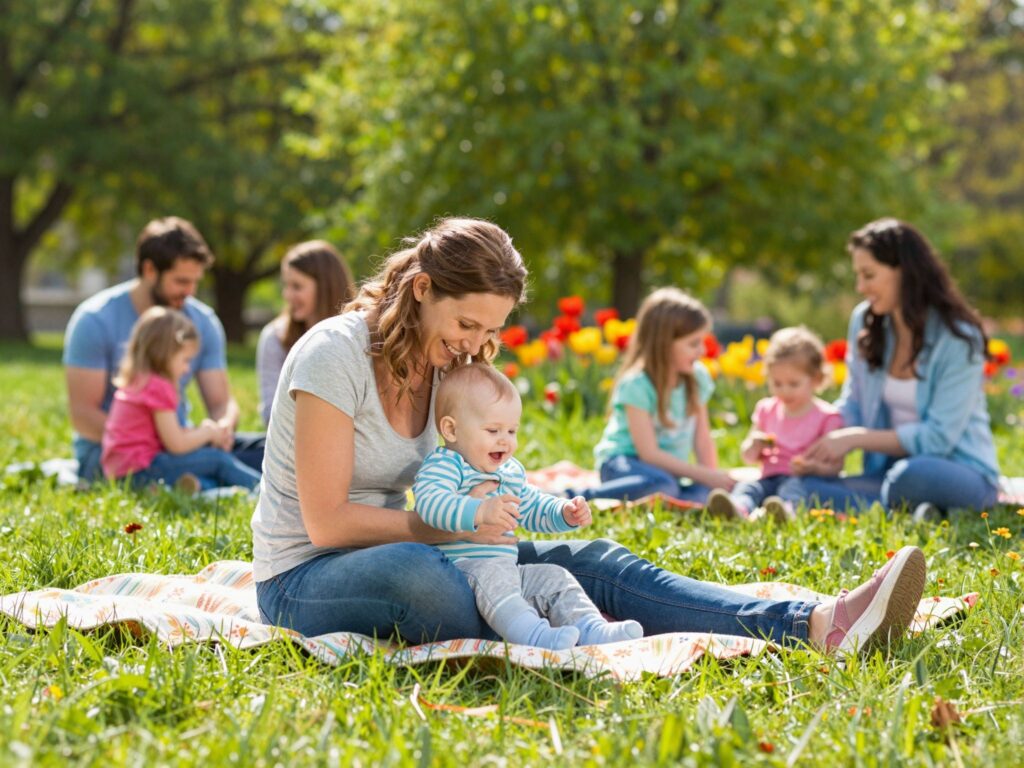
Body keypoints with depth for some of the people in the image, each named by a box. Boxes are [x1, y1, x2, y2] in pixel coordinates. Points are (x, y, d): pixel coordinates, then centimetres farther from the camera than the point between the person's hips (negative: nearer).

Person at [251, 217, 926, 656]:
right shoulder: (335, 354, -18)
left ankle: (817, 626, -24)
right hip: (304, 580, -7)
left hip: (404, 562, 7)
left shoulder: (440, 359, 5)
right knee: (416, 572, -45)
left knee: (591, 563, -13)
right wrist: (454, 525, -19)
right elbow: (326, 522, -20)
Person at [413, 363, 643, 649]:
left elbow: (532, 508, 33)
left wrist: (565, 514, 12)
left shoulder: (511, 471, 21)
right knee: (492, 573, -37)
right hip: (461, 569, -10)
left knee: (554, 577, 1)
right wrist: (480, 511, -43)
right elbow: (429, 503, -30)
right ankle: (533, 635, -54)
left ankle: (591, 629, -11)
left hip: (506, 569, 10)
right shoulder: (444, 465, -10)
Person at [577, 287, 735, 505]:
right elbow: (649, 453, -20)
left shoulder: (697, 379, 3)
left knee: (706, 495, -27)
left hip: (670, 471, 6)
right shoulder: (637, 385, -17)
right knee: (662, 487, -40)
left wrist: (714, 478, -12)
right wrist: (705, 475, -22)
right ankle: (580, 498, -27)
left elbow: (702, 442, 5)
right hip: (624, 462, -6)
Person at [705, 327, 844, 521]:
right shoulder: (766, 410, 19)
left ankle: (785, 510, -71)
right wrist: (754, 445, -1)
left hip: (803, 481, -4)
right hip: (769, 478, 4)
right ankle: (738, 508, -63)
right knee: (745, 486, -27)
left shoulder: (827, 417, 5)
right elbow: (748, 457, 24)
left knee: (792, 486, -36)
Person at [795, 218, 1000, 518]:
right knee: (804, 487, -22)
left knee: (911, 475, -42)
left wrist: (856, 438, -18)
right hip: (890, 472, 6)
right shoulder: (865, 322, 5)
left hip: (962, 475, -6)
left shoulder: (958, 339, -13)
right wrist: (825, 446, -6)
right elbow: (851, 407, 14)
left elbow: (939, 437, -16)